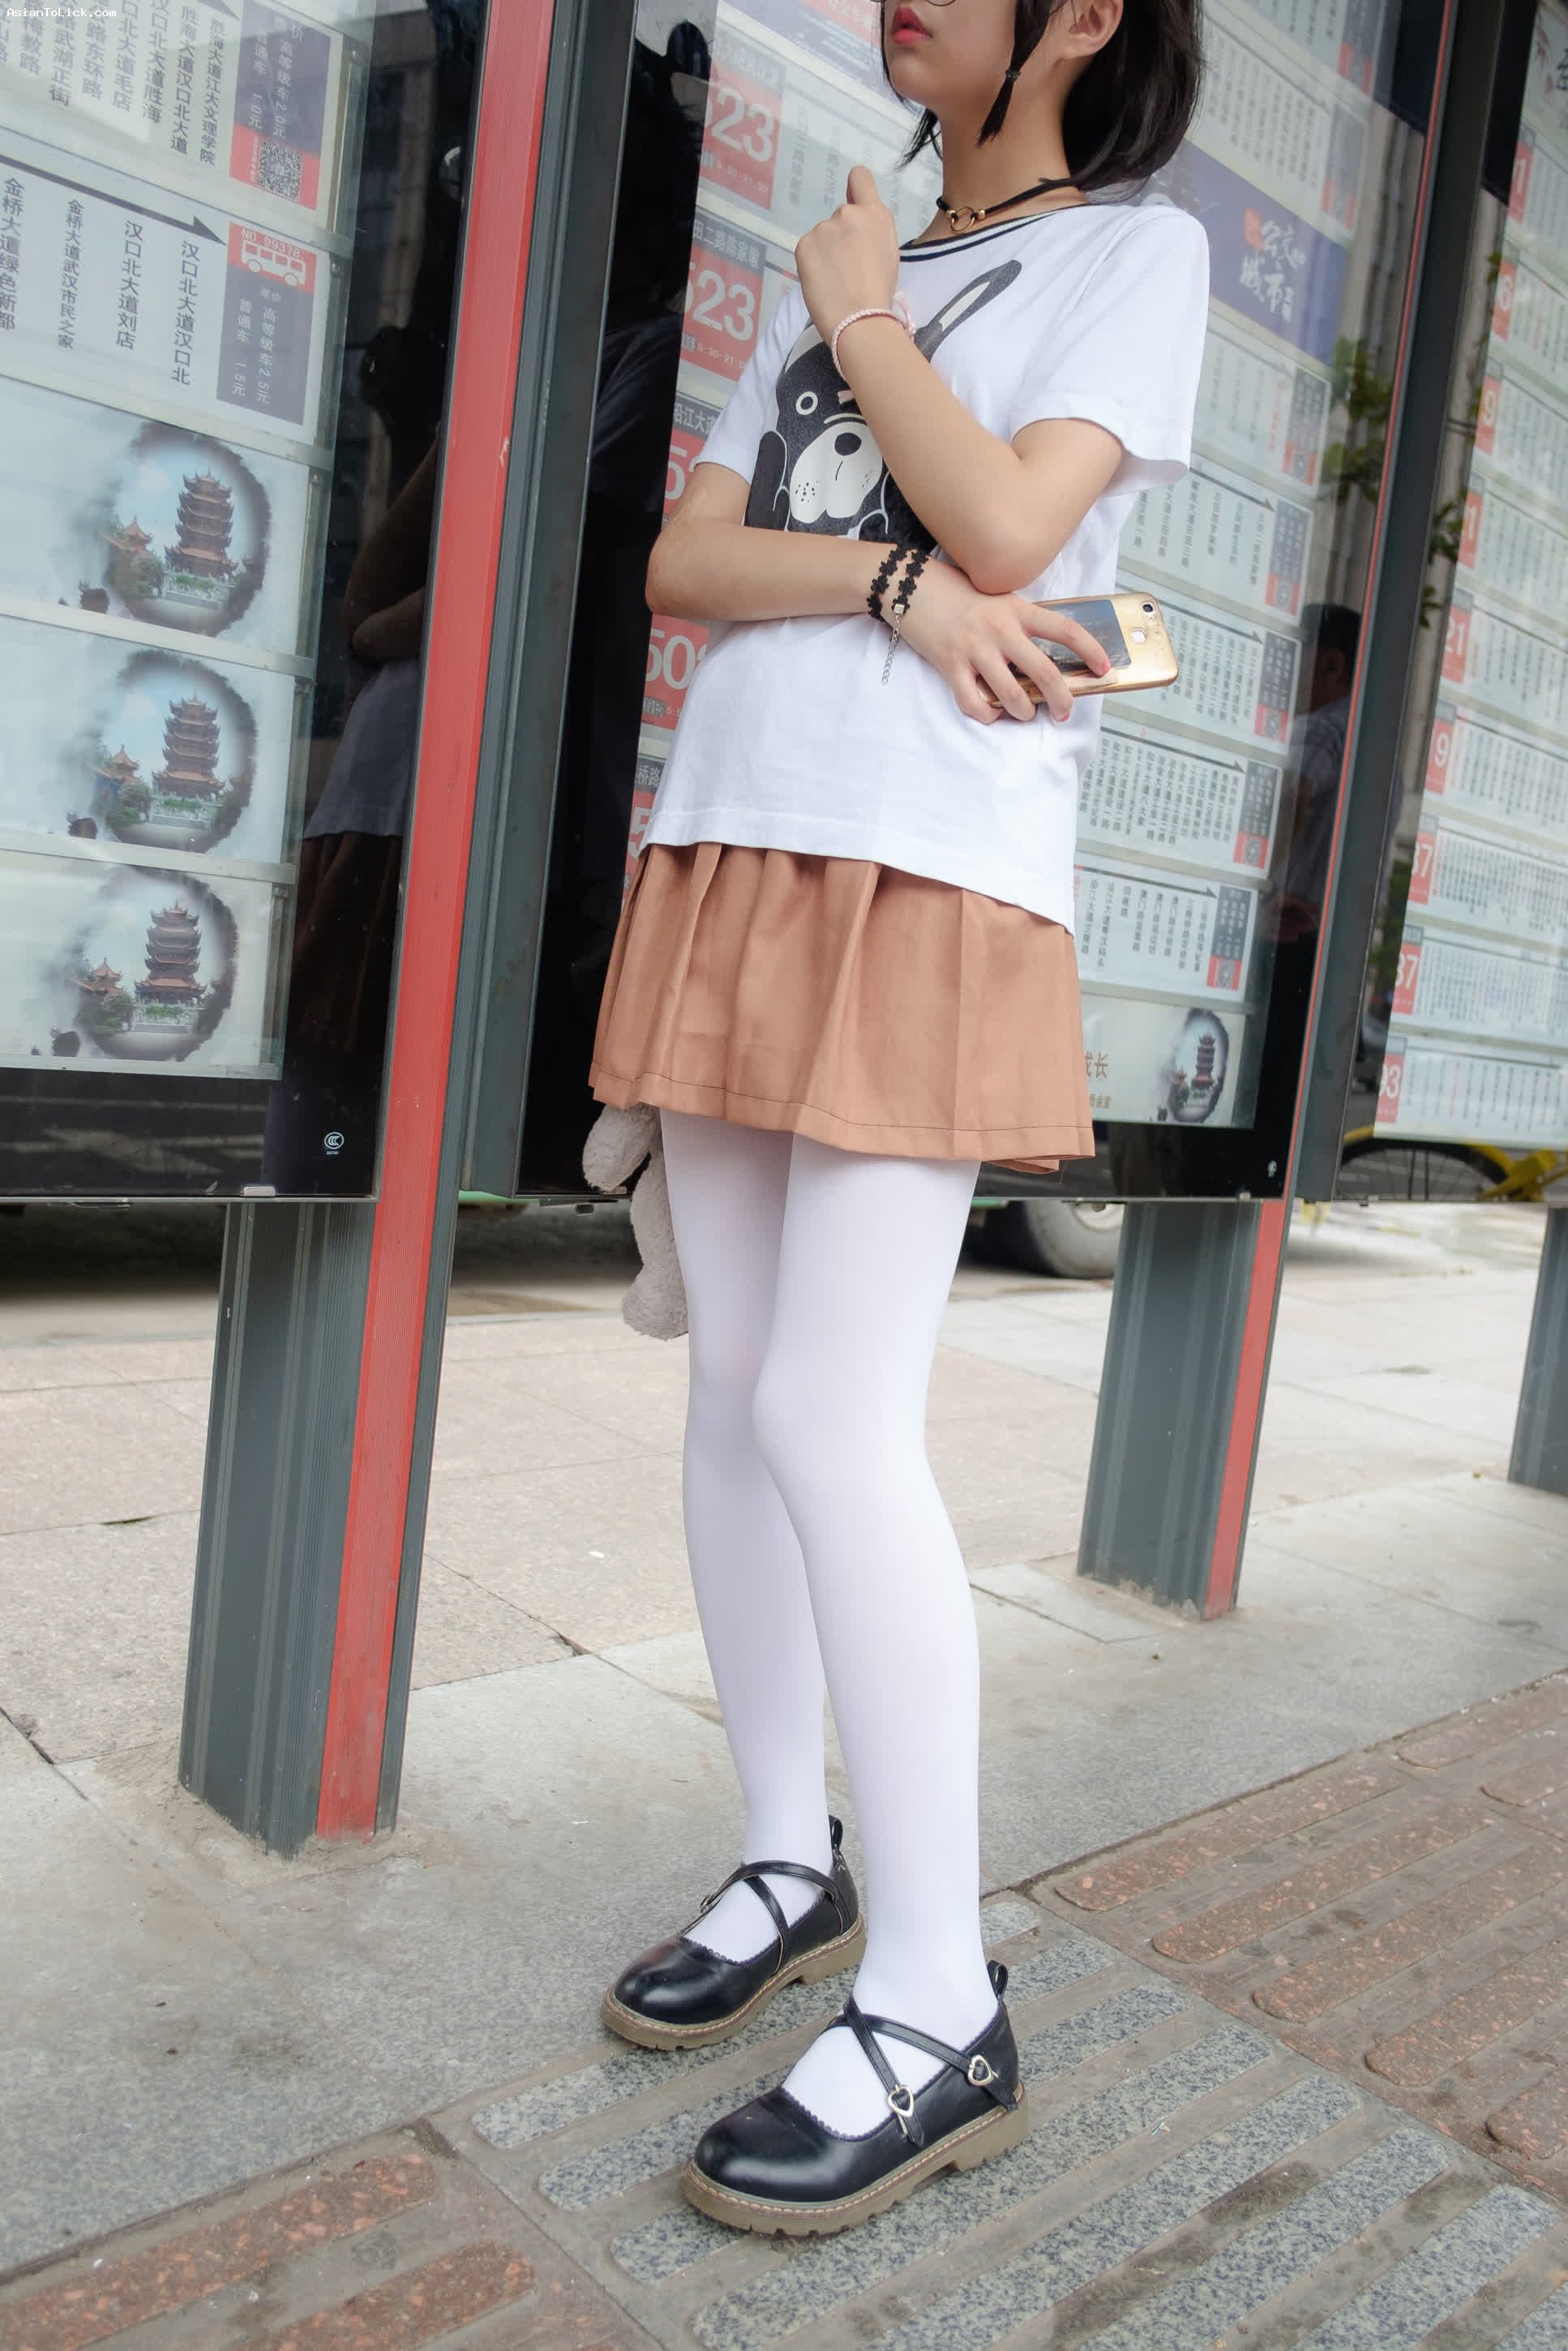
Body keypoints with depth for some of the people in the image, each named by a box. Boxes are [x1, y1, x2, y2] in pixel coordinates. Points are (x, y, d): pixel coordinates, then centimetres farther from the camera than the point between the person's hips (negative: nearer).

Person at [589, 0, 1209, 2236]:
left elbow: (1010, 522, -8)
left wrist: (866, 313, 6)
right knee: (734, 1387, 4)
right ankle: (793, 1861, 20)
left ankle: (941, 2007, 0)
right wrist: (892, 580, -7)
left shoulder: (1139, 244, 10)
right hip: (728, 848, 7)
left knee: (834, 1418, -14)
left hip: (936, 879, -6)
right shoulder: (836, 274, 25)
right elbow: (681, 559, 11)